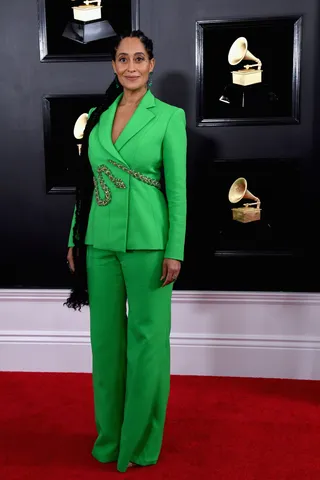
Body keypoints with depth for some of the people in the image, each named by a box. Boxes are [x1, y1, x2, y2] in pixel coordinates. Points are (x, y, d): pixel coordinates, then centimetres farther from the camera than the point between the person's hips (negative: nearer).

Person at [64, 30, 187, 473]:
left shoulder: (169, 116, -3)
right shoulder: (99, 115, 10)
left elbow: (178, 188, -6)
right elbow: (87, 182, 12)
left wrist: (175, 250, -11)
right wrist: (75, 240, 10)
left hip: (147, 242, -4)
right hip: (101, 241, 5)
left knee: (147, 338, 3)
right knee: (105, 336, 11)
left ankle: (141, 441, 23)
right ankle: (109, 435, 30)